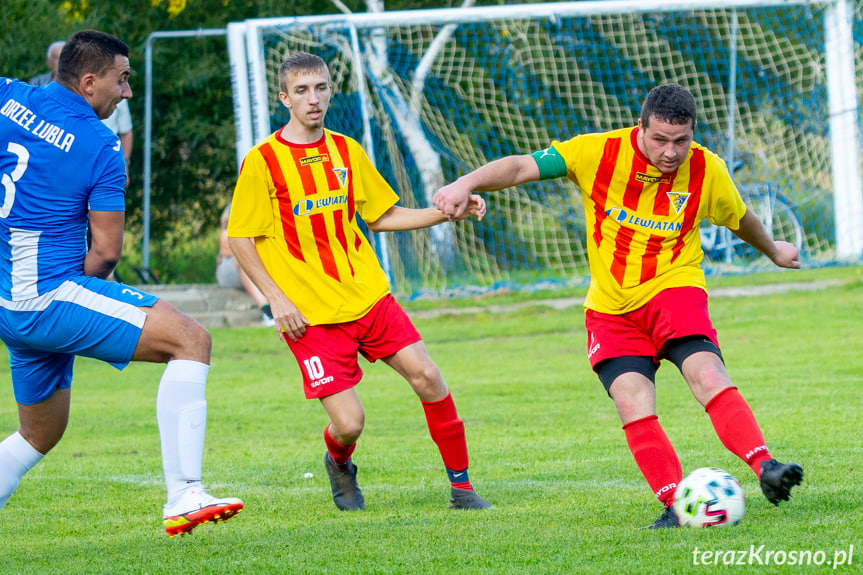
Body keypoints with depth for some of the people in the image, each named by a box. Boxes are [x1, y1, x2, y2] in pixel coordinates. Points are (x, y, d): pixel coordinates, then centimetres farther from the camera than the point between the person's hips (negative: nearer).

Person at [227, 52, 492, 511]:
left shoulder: (347, 151, 8)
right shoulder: (263, 162, -8)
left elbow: (381, 216, 17)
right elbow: (239, 240, -4)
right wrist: (276, 298, -12)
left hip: (369, 297, 5)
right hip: (311, 315, -4)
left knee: (427, 378, -8)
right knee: (348, 422, -10)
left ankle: (461, 485, 7)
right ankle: (339, 465, 27)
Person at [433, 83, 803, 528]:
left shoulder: (706, 171, -6)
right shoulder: (599, 153, -11)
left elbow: (738, 219, 16)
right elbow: (523, 167, -13)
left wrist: (773, 251, 34)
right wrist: (468, 183, -29)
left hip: (674, 290, -1)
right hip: (611, 307, 1)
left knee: (708, 376, -26)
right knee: (633, 404, -17)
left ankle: (765, 469, -33)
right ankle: (676, 504, -13)